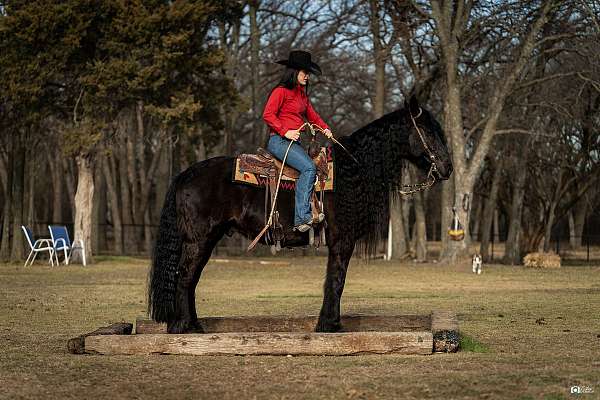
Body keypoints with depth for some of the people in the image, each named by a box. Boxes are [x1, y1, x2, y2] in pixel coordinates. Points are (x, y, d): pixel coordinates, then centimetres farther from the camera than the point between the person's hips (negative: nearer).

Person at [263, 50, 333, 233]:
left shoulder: (301, 94, 21)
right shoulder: (281, 91, -6)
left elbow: (311, 114, 27)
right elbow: (268, 115, -13)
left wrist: (325, 128, 10)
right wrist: (285, 132, -20)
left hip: (294, 142, 8)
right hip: (279, 141, -8)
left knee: (308, 170, -11)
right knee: (309, 167, -25)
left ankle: (299, 221, -14)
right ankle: (303, 215, -26)